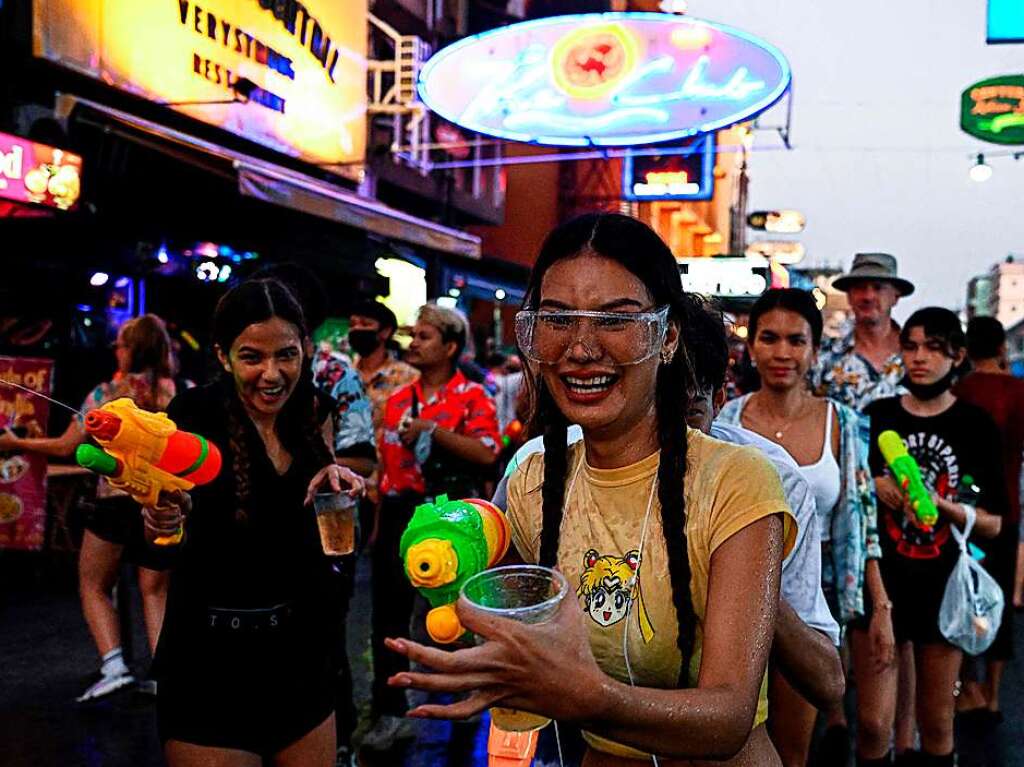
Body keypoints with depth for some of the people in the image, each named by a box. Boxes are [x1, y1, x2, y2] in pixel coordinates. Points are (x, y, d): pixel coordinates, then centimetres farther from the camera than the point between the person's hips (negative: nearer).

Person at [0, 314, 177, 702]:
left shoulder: (107, 394, -4)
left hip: (117, 501, -3)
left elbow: (66, 447, 1)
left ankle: (113, 665, 1)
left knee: (93, 586, 14)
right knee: (155, 590, 13)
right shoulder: (176, 395, 1)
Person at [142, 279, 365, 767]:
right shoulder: (196, 413, -14)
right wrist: (163, 511, -48)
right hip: (212, 656, -5)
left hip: (303, 650, 5)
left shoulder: (308, 416, 2)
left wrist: (332, 480, -6)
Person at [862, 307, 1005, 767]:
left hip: (944, 584, 0)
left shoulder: (975, 425, 0)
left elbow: (992, 524, 0)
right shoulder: (876, 416, 2)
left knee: (936, 722, 12)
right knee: (875, 721, 0)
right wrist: (876, 488, -10)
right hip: (882, 579, 0)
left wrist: (942, 504, -17)